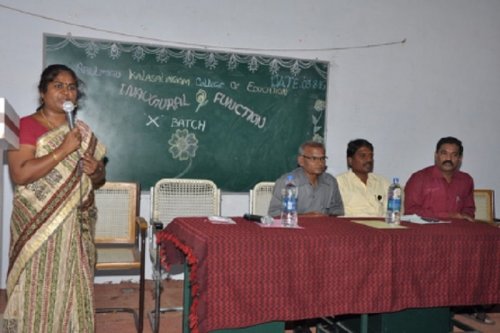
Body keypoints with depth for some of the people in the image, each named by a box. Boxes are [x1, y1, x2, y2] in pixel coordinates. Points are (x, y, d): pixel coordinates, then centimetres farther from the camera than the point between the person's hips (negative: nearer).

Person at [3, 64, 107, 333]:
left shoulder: (82, 131, 12)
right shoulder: (26, 126, -5)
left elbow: (99, 179, 17)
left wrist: (95, 171, -6)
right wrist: (63, 150, -20)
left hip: (76, 227, 5)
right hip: (37, 226, -5)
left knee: (73, 288, 11)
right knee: (38, 291, 1)